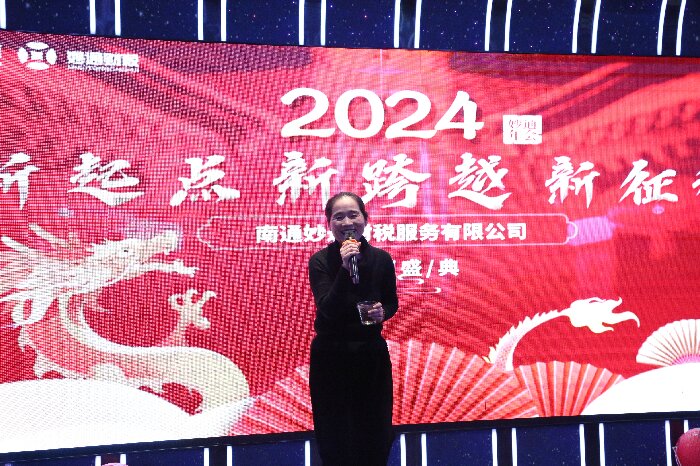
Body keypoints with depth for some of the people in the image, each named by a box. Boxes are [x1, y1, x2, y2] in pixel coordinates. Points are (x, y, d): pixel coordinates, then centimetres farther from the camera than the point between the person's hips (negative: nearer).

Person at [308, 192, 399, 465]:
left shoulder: (381, 259, -3)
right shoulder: (320, 261, -9)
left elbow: (392, 303, 10)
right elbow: (328, 309, -20)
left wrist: (383, 312, -12)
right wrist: (345, 268, -29)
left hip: (372, 353, 2)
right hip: (331, 357, -2)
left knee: (376, 434, 11)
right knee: (335, 438, 5)